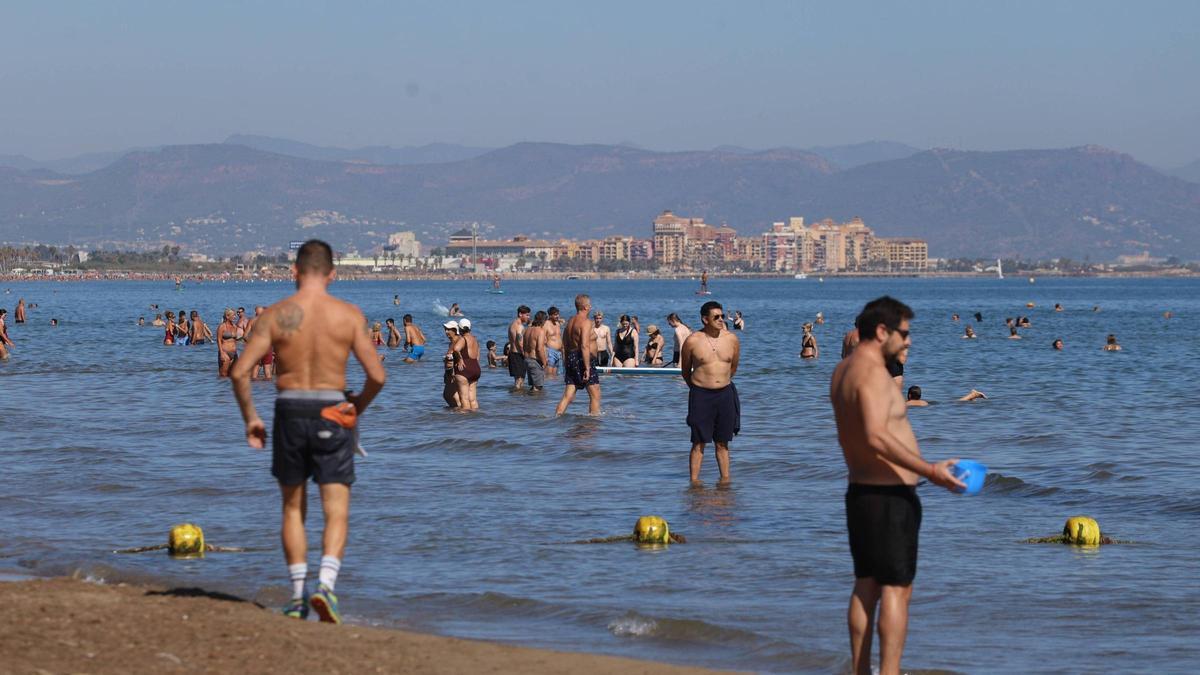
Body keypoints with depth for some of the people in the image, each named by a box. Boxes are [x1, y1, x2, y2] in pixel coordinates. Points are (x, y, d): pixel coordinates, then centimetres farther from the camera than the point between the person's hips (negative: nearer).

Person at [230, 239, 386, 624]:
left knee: (293, 509, 16)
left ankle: (297, 597, 15)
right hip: (332, 415, -1)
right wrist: (359, 405, 15)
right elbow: (377, 376, -5)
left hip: (289, 412, 1)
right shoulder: (349, 315, -3)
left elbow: (240, 372, -7)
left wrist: (250, 418, 7)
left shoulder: (275, 315, -2)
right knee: (336, 512, 2)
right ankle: (325, 584, -19)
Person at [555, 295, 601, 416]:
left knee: (568, 396, 6)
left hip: (571, 358, 8)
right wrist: (587, 368, -23)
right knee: (595, 395, 2)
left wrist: (565, 364, 22)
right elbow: (585, 346, -22)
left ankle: (556, 417, -2)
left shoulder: (570, 322, 14)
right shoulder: (585, 322, -13)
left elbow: (564, 345, 17)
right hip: (584, 360, -8)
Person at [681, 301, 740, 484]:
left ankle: (725, 478, 13)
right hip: (701, 395, -3)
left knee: (722, 442, 9)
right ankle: (694, 480, 2)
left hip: (725, 394, 3)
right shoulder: (692, 341, -6)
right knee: (699, 442, -1)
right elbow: (685, 370, 9)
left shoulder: (732, 339, 2)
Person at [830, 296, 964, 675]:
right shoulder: (873, 373, -19)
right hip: (889, 496, -10)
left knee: (866, 587, 14)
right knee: (896, 589, -7)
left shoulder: (843, 371, 13)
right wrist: (929, 470, -33)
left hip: (860, 490, 10)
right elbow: (876, 437, -31)